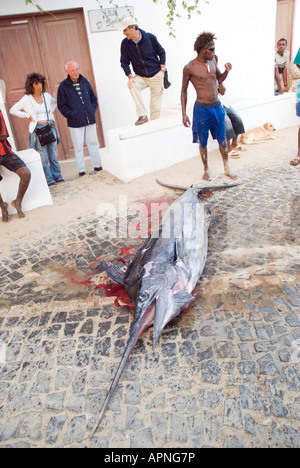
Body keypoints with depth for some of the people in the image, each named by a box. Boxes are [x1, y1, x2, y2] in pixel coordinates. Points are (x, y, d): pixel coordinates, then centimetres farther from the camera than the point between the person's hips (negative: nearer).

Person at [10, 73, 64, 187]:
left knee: (53, 155, 8)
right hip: (37, 129, -3)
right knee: (43, 157, -1)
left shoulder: (46, 96, 7)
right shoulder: (27, 99, -4)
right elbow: (13, 110, -2)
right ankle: (49, 180, 7)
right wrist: (28, 116, -4)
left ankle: (57, 176, 19)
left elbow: (55, 103, 29)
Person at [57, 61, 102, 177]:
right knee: (78, 147, 2)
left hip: (90, 119, 4)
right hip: (75, 123, -4)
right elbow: (61, 106, -2)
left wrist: (93, 110, 5)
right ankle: (81, 170, 11)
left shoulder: (84, 81, 7)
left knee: (93, 143, 11)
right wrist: (71, 115, -9)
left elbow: (93, 98, 16)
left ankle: (97, 165, 23)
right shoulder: (63, 86, -4)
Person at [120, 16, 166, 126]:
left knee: (156, 105, -3)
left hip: (156, 76, -1)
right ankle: (142, 116, -28)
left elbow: (161, 53, 5)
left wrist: (162, 70, -3)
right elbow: (124, 62, 1)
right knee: (133, 85, -30)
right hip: (140, 77, 2)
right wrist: (130, 77, -14)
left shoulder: (150, 37, -7)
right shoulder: (125, 43, -4)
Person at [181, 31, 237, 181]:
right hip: (202, 109, -5)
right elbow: (184, 91, -3)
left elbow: (220, 79, 22)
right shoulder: (189, 67, -9)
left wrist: (226, 71, 0)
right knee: (203, 142, 7)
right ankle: (206, 170, 25)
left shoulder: (212, 61, 7)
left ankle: (226, 169, 23)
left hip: (217, 107, 5)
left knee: (222, 140, 10)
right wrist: (184, 114, -7)